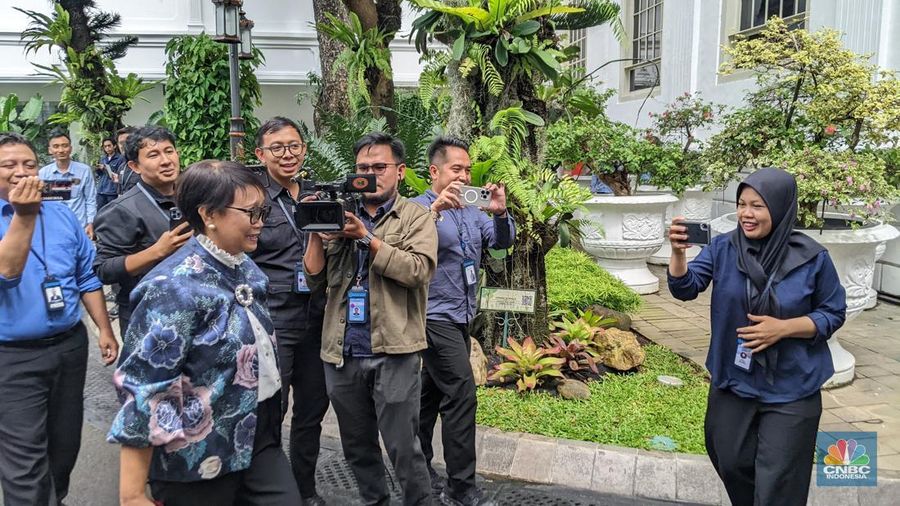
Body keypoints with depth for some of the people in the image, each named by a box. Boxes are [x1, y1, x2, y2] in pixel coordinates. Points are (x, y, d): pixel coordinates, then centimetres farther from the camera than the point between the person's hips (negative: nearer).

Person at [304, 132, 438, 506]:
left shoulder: (415, 217, 1)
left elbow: (419, 270, -16)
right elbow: (315, 281, 7)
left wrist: (367, 238, -17)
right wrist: (316, 232, -7)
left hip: (394, 353, -4)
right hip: (342, 353, 4)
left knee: (403, 448, 2)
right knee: (357, 447, 18)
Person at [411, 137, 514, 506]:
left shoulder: (473, 210, 12)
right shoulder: (419, 208, -8)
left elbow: (502, 241, 2)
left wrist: (500, 213, -16)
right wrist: (435, 209, -35)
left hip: (460, 318, 8)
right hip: (435, 317, -7)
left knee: (431, 393, 16)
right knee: (461, 395, -11)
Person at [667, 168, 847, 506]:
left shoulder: (812, 258, -12)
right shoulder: (723, 248, -6)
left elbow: (833, 314, -3)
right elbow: (685, 289, -15)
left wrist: (783, 328, -19)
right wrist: (678, 251, -34)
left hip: (790, 391, -3)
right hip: (732, 382, 3)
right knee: (732, 466, 19)